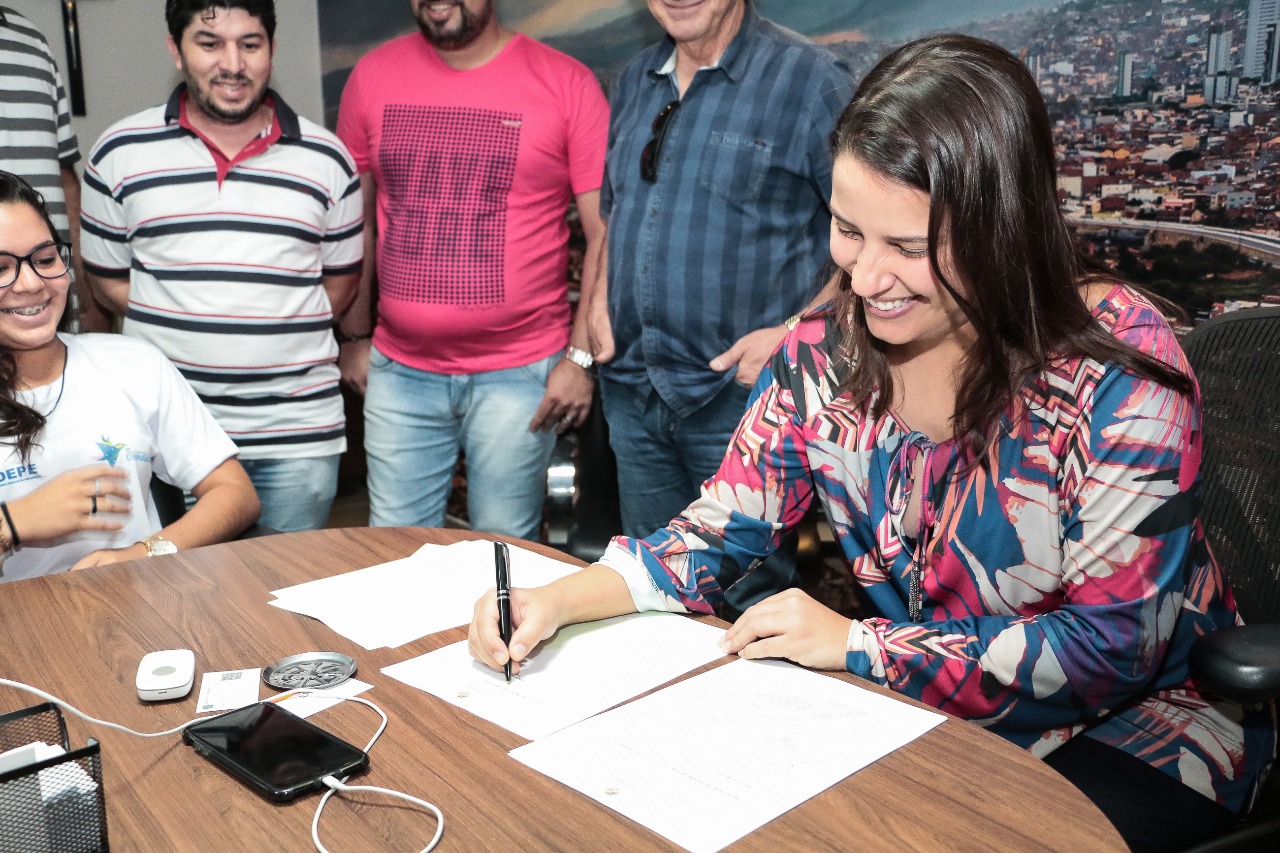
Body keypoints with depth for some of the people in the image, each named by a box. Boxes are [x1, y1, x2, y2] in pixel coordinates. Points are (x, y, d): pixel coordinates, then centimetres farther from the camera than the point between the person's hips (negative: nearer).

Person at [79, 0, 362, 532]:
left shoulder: (327, 160, 4)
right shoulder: (120, 153, 4)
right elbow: (108, 278, 9)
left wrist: (270, 340, 1)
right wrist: (183, 332, -2)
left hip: (299, 433, 0)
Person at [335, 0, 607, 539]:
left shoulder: (565, 83, -4)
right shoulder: (373, 76, 5)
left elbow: (605, 232, -5)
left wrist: (580, 357, -9)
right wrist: (355, 337, 10)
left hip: (520, 373, -2)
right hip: (398, 372, 3)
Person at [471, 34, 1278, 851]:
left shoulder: (1118, 369, -23)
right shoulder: (825, 355, -9)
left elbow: (1113, 643, -21)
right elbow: (718, 536, -2)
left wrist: (857, 644, -23)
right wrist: (559, 600, -18)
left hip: (1140, 722, -3)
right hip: (924, 709, 4)